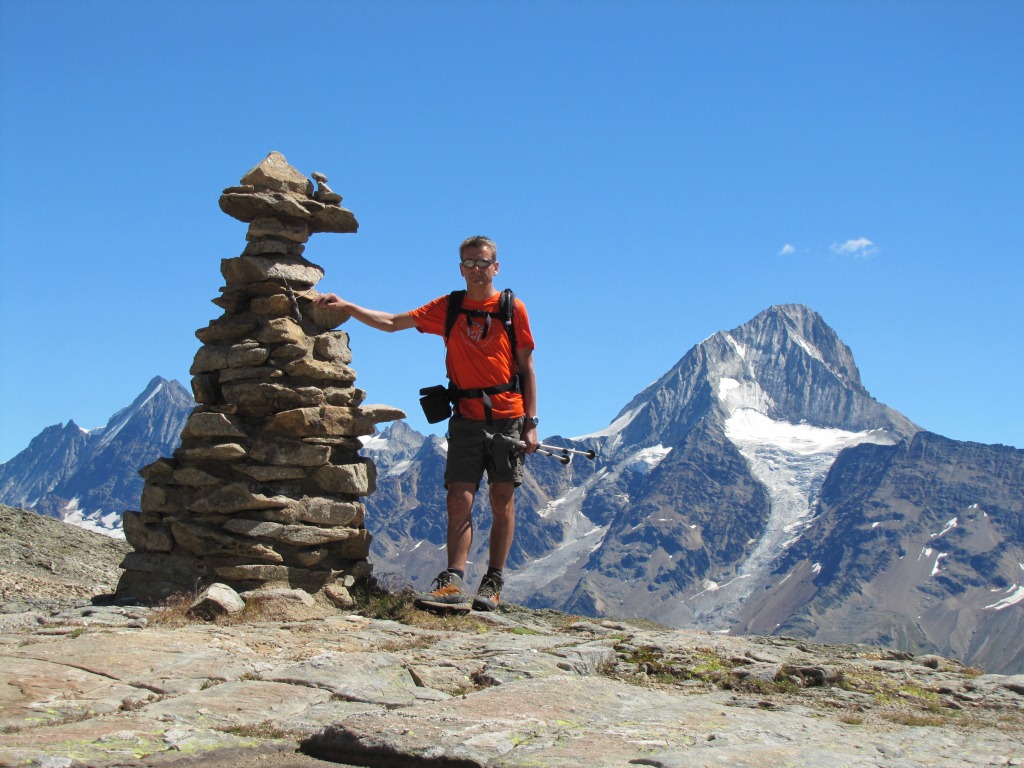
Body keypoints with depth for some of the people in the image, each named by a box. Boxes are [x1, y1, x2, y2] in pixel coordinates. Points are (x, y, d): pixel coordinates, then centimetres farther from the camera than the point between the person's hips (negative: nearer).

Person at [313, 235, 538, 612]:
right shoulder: (448, 308, 10)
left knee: (502, 502, 0)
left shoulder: (513, 309, 4)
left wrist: (531, 423, -2)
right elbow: (391, 323, 9)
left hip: (507, 417, -2)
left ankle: (492, 585, 6)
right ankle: (453, 584, -9)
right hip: (466, 419, 2)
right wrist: (346, 306, -2)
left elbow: (527, 368, 4)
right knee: (459, 501, -6)